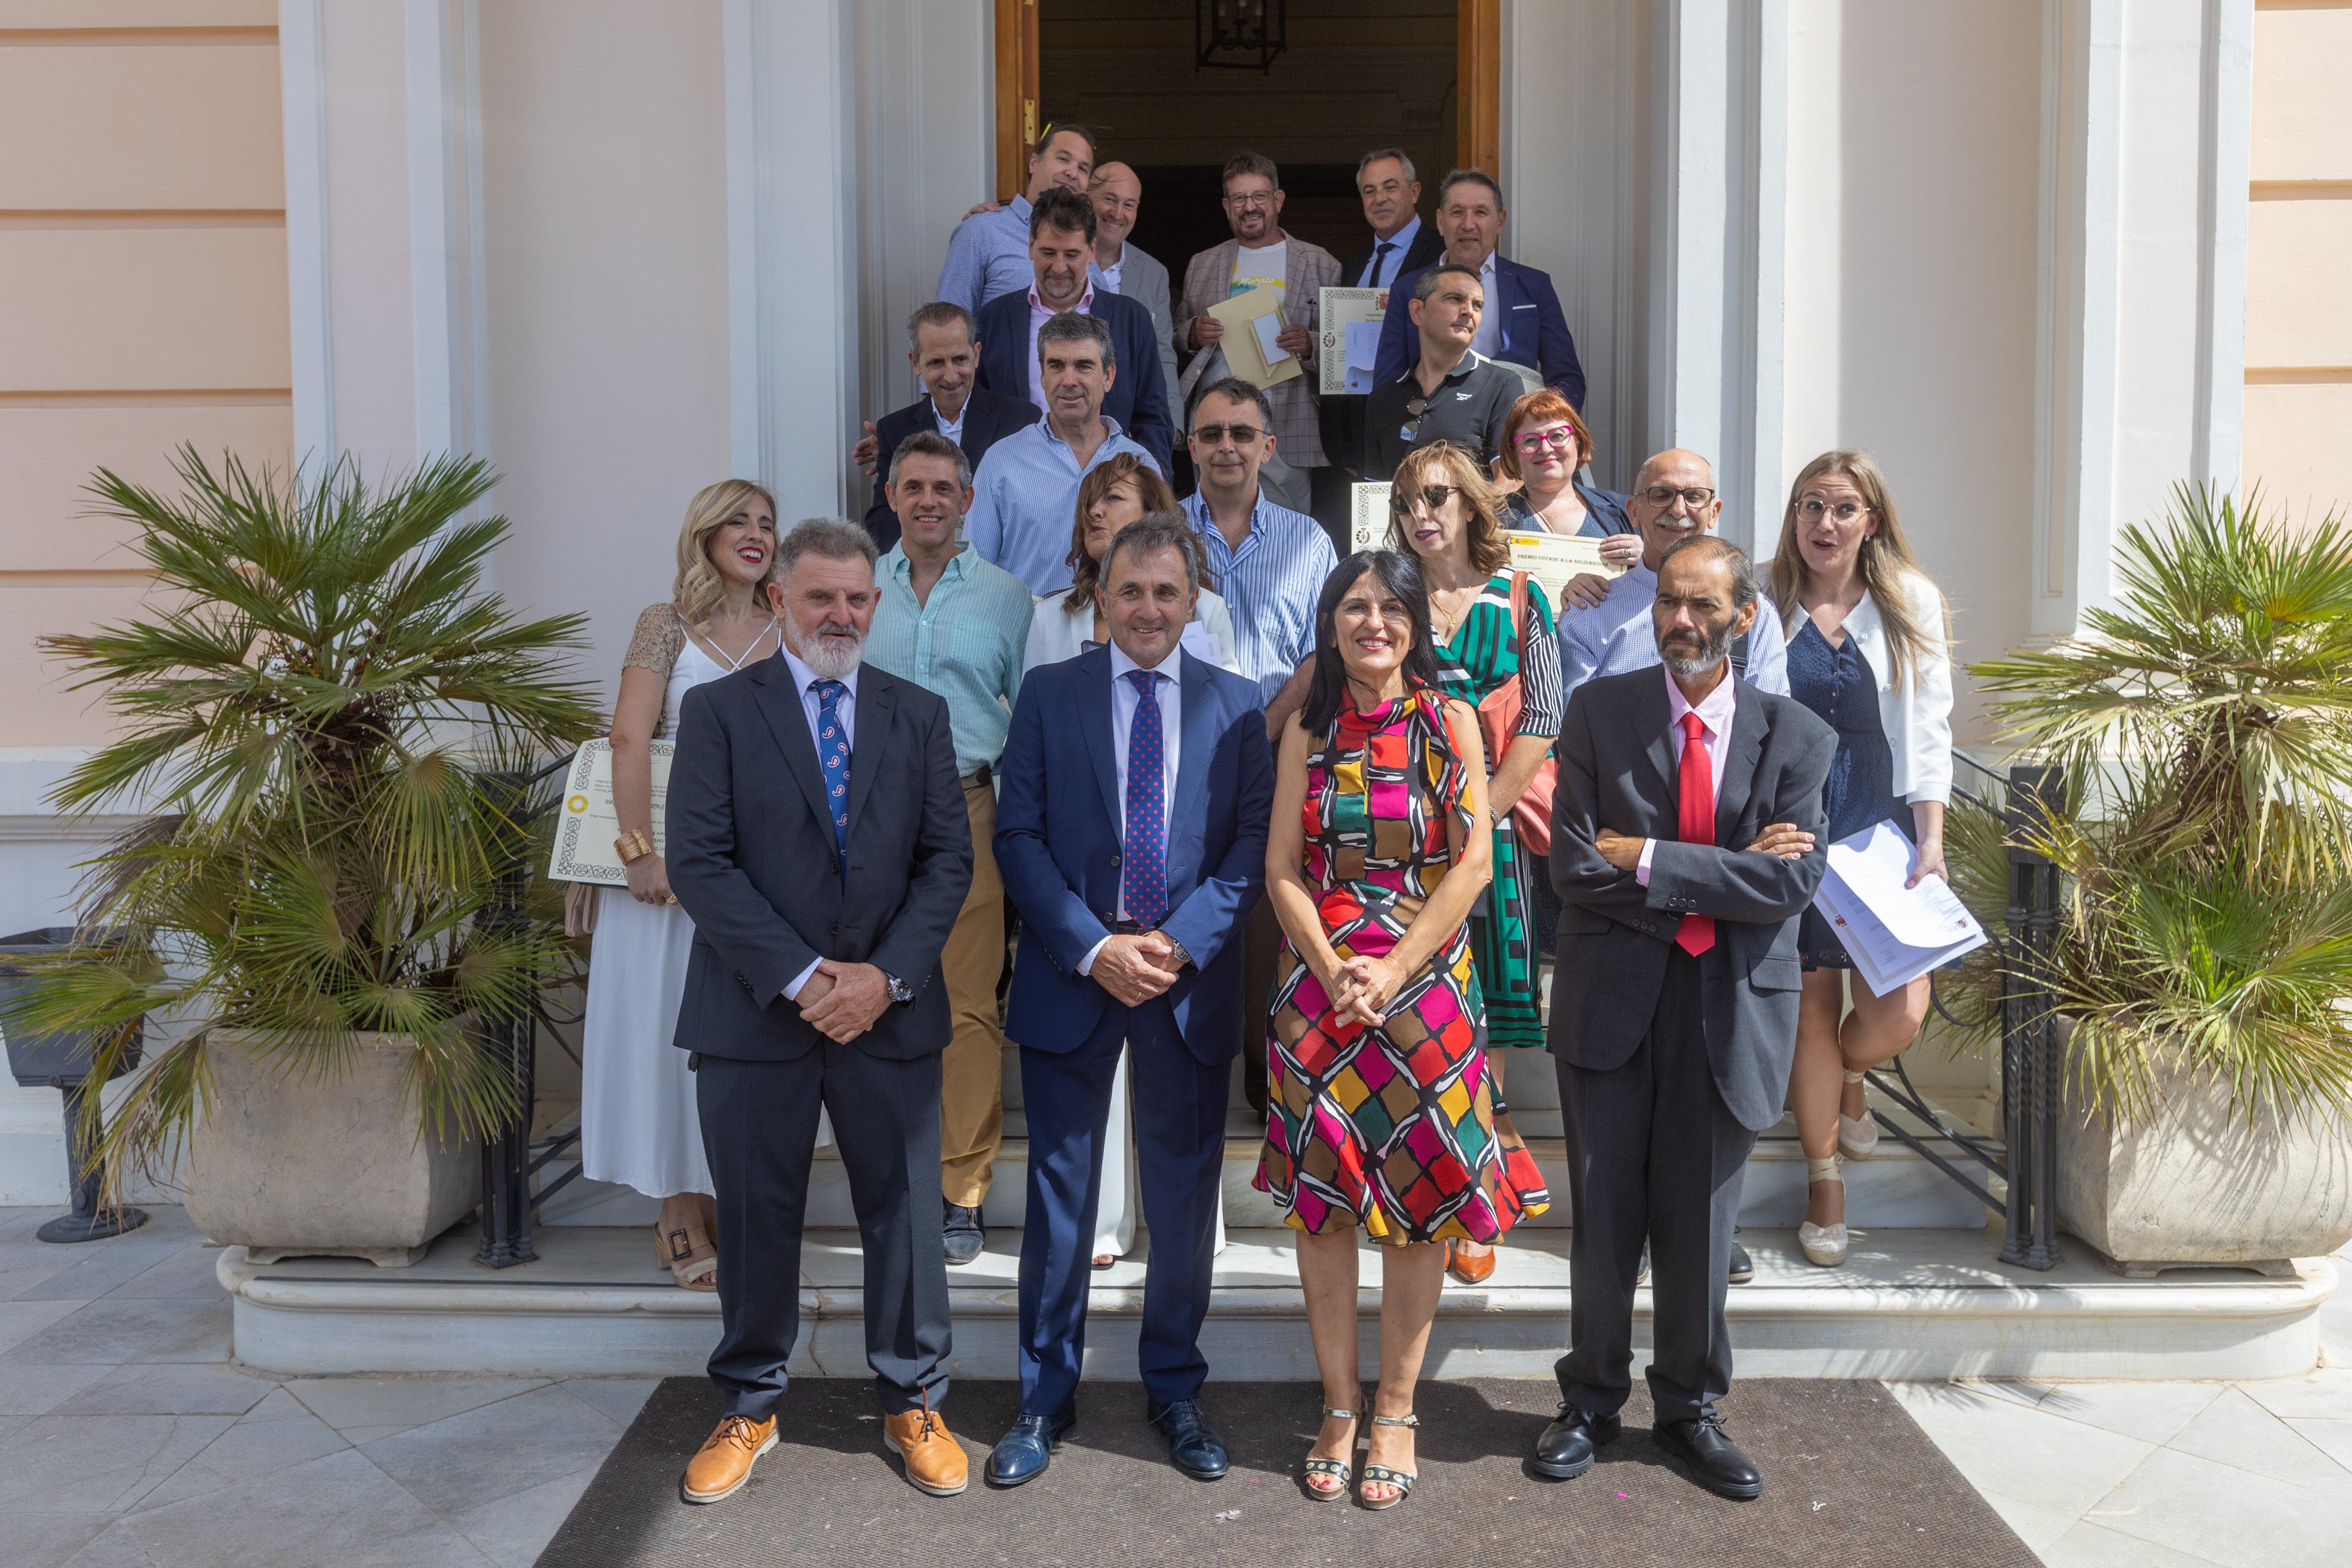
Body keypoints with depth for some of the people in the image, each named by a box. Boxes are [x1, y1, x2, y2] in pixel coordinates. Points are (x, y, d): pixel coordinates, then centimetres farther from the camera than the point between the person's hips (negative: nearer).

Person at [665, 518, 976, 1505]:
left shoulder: (920, 715, 9)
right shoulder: (717, 711, 2)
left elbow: (948, 858, 3)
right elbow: (698, 862, -7)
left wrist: (888, 974, -11)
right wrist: (801, 977, -15)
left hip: (890, 1009, 2)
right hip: (755, 1013, -1)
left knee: (906, 1216, 8)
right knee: (756, 1220, 9)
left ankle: (912, 1405, 26)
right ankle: (749, 1409, 29)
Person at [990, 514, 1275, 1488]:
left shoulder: (1236, 705, 5)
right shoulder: (1048, 694, 3)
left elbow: (1252, 847, 0)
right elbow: (1019, 837, -2)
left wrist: (1178, 943, -13)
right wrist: (1094, 948, -12)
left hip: (1190, 981, 1)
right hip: (1071, 973, 0)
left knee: (1184, 1196, 10)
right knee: (1059, 1193, 8)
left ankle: (1174, 1388, 29)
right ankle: (1046, 1396, 24)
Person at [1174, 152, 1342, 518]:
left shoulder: (1321, 265, 7)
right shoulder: (1201, 265, 16)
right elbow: (1177, 336, 20)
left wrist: (1311, 344, -17)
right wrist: (1193, 334, -3)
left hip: (1286, 429, -2)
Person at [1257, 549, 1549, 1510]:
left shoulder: (1449, 722, 0)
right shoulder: (1309, 729, 5)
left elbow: (1472, 863, -5)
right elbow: (1281, 868, 2)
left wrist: (1393, 970, -13)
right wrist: (1331, 967, -12)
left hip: (1425, 983, -1)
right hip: (1320, 984, 2)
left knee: (1422, 1190, 4)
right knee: (1321, 1192, 5)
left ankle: (1395, 1410, 18)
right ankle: (1338, 1405, 19)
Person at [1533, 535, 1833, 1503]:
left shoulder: (1795, 737, 1)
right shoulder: (1599, 711, 0)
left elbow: (1793, 883, -11)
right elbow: (1575, 866, -9)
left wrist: (1648, 860, -14)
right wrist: (1726, 879, -13)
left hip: (1732, 1006, 0)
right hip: (1612, 998, 0)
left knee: (1702, 1222, 11)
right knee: (1603, 1216, 9)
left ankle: (1689, 1407, 31)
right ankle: (1591, 1402, 28)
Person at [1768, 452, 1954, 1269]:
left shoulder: (1912, 604, 4)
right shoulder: (1765, 604, 1)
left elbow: (1929, 731, 4)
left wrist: (1931, 840, -3)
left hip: (1885, 824, 1)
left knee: (1900, 1012, -7)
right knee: (1812, 1008, 4)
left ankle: (1846, 1081, 31)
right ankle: (1824, 1177, 23)